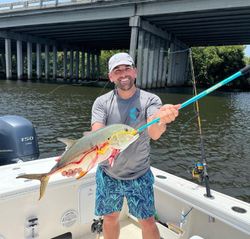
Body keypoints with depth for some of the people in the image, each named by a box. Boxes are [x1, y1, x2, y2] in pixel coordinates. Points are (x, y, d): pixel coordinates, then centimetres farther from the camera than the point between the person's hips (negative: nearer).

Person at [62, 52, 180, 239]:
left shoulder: (150, 100, -13)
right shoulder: (102, 102, -8)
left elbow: (154, 133, -30)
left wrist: (162, 120, -54)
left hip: (139, 175, -1)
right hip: (107, 174, 2)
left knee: (148, 222, 8)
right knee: (110, 218, 18)